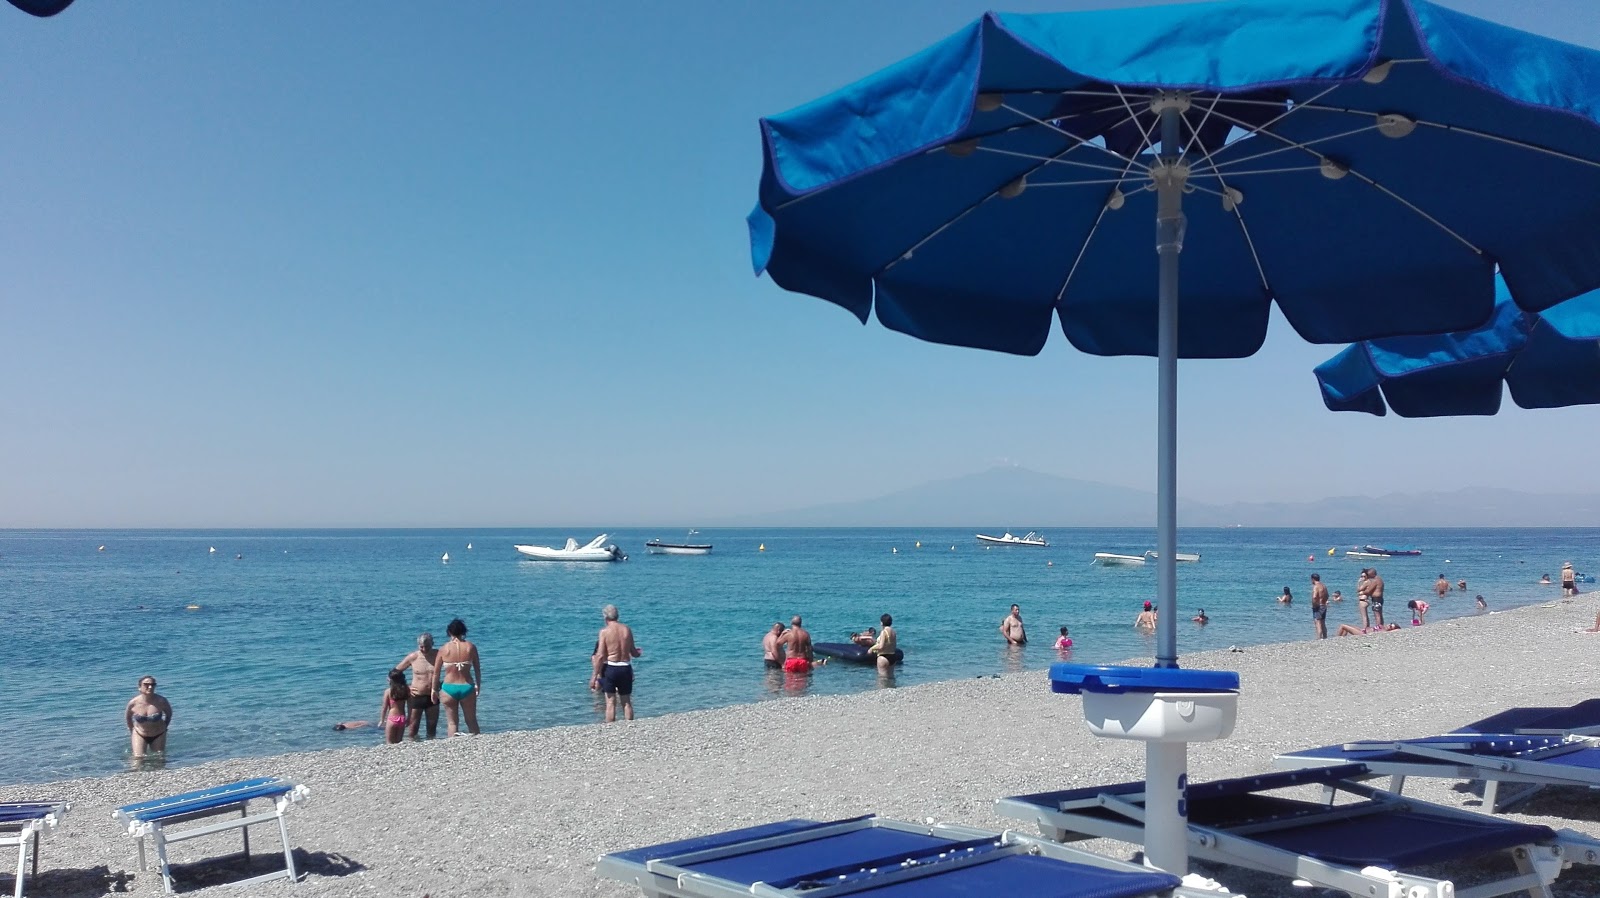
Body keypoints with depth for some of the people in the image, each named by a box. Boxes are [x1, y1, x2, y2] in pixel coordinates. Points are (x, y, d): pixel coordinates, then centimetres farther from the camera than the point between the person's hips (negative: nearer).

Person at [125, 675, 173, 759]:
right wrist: (132, 730, 9)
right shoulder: (133, 703, -17)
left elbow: (169, 713, 1)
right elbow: (127, 717, 5)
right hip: (139, 734, 0)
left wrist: (165, 727, 6)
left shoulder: (161, 701, -20)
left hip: (158, 735, 0)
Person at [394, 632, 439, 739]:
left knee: (432, 728, 9)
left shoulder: (438, 655, -4)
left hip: (432, 698, 2)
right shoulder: (413, 657, -6)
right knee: (412, 730, -1)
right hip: (416, 697, -2)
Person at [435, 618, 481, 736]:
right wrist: (478, 686, 15)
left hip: (449, 688, -1)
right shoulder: (471, 647, -5)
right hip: (467, 687, 1)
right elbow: (477, 669, 1)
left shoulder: (444, 649, -5)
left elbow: (436, 672, 0)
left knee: (452, 723, 8)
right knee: (472, 721, 15)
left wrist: (434, 689, 13)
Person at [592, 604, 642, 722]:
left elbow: (600, 656, -13)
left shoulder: (604, 631, -8)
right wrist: (639, 652, 32)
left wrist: (595, 676, -8)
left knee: (610, 702, 2)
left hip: (610, 668, -3)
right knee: (627, 702, 12)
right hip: (626, 668, 3)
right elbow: (634, 653, 8)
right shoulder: (627, 629, 2)